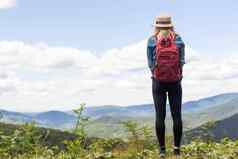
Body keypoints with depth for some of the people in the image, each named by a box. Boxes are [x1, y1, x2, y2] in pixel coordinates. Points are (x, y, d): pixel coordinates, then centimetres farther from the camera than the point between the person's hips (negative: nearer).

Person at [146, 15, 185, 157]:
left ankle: (162, 149, 5)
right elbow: (182, 61, -1)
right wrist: (178, 76, 10)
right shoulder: (178, 39, -1)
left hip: (158, 81, 0)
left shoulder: (152, 41, -3)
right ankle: (177, 148, 7)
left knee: (160, 116, 3)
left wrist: (156, 76, 11)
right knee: (177, 115, 5)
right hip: (175, 82, 1)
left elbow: (151, 63, -1)